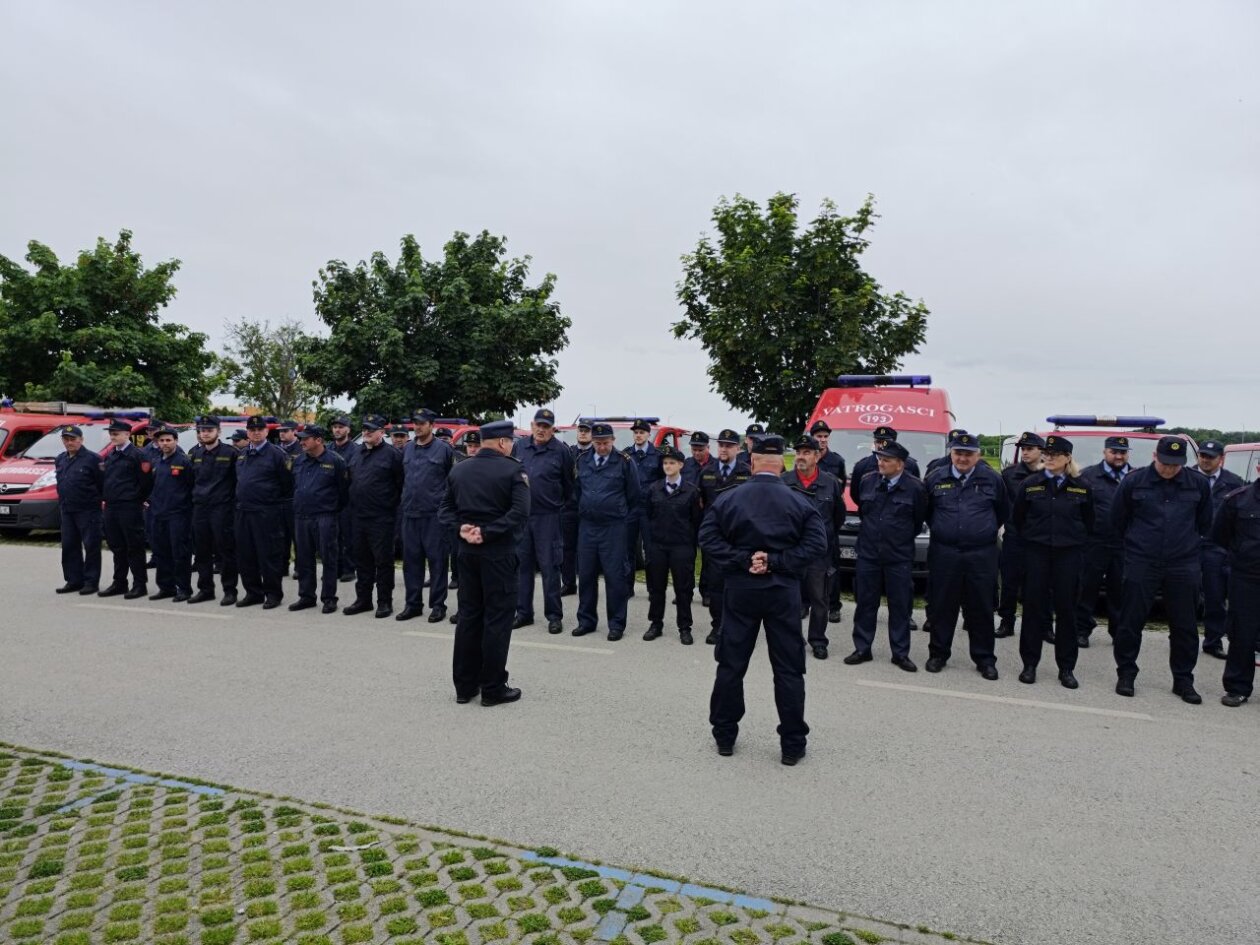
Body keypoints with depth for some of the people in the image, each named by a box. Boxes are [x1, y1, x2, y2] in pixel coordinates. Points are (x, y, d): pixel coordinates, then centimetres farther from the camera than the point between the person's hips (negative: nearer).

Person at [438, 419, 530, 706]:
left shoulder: (458, 470, 8)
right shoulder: (512, 469, -9)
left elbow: (444, 508, 5)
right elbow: (520, 511, -20)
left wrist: (462, 529, -7)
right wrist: (487, 532, -18)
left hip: (467, 551, 6)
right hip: (499, 553, -6)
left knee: (468, 615, 13)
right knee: (497, 618, 2)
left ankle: (464, 685, 19)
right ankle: (493, 688, 7)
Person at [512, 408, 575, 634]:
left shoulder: (561, 451, -6)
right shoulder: (519, 447, 6)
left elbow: (569, 485, 2)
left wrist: (559, 506, 7)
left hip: (548, 516, -4)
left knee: (550, 567, 0)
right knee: (521, 564, 10)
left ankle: (554, 615, 10)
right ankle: (523, 613, 22)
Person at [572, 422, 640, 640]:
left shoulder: (624, 462, -4)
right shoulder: (583, 462, 7)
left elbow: (634, 496, 0)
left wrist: (627, 521, 0)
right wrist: (583, 513, 14)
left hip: (613, 528, -4)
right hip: (586, 526, 4)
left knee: (614, 576, 0)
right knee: (586, 575, 9)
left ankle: (616, 624, 10)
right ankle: (586, 620, 22)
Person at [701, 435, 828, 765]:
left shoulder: (727, 499, -3)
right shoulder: (799, 502, -3)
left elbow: (708, 537, -10)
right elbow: (817, 543, -10)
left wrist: (741, 561, -11)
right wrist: (777, 561, -11)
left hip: (740, 589, 1)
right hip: (783, 592, 0)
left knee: (731, 665, 12)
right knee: (789, 669, 8)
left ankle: (725, 736, 21)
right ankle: (792, 744, 13)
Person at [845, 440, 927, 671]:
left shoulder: (915, 488, -8)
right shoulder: (867, 481, 1)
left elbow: (919, 520, 3)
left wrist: (901, 539, 9)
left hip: (899, 557, -2)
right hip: (868, 554, 2)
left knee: (900, 606, 6)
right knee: (865, 604, 8)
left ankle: (900, 654, 16)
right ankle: (862, 649, 18)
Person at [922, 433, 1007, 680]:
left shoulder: (992, 479, 1)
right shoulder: (936, 478, 2)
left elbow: (1004, 511, 13)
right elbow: (925, 510, 15)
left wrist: (988, 531, 12)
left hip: (982, 554, 0)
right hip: (944, 553, 1)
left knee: (981, 609, 6)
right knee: (942, 607, 6)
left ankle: (984, 659, 18)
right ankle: (938, 654, 18)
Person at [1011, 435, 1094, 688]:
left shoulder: (1082, 487, 0)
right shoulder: (1030, 484, 0)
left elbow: (1088, 522, 10)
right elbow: (1017, 518, 9)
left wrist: (1077, 541, 9)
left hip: (1069, 554, 0)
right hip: (1036, 553, 0)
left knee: (1066, 609, 6)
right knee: (1033, 607, 3)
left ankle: (1066, 668, 16)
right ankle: (1029, 664, 12)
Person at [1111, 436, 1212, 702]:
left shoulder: (1198, 484, 1)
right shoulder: (1134, 481, -4)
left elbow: (1204, 523, 15)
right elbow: (1117, 520, 7)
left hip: (1183, 567, 2)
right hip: (1141, 565, -2)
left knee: (1185, 627, 8)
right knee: (1130, 622, 3)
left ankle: (1183, 680, 21)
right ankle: (1126, 674, 17)